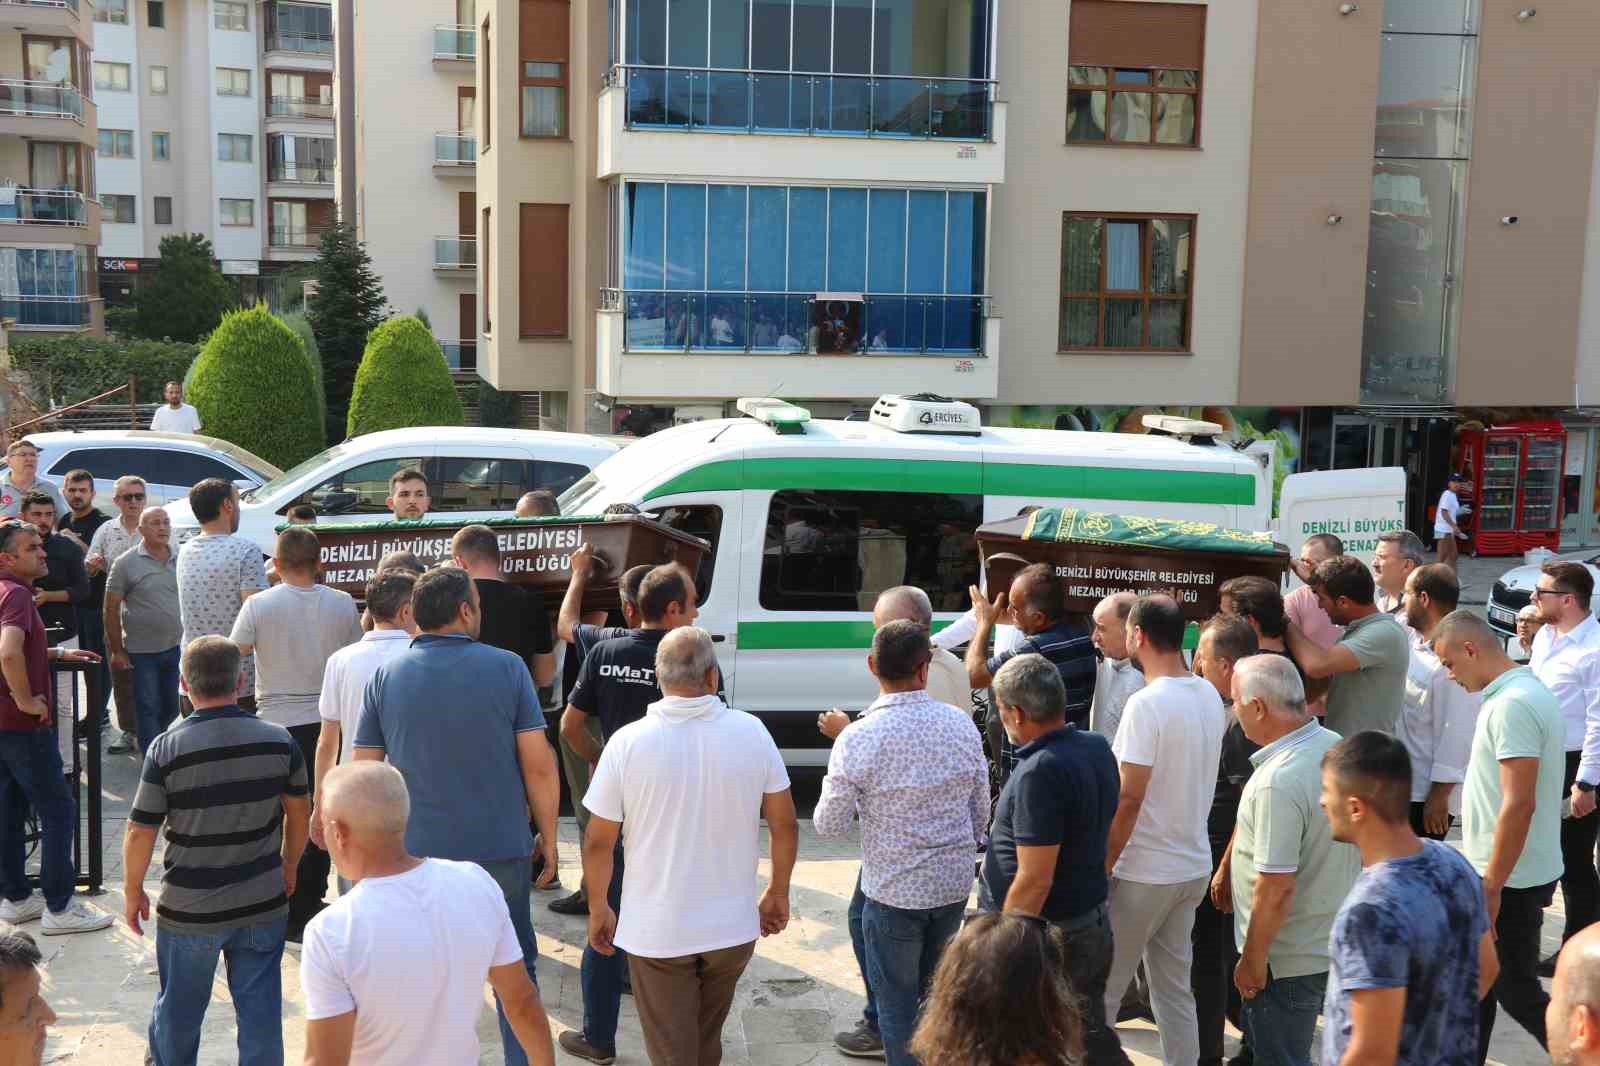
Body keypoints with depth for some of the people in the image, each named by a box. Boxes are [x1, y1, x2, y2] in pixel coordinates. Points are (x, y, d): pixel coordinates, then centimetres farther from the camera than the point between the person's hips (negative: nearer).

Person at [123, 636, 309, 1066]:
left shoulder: (166, 749, -15)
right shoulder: (278, 740, -7)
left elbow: (140, 833, -11)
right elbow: (299, 813, 4)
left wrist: (133, 891, 5)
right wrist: (289, 864, 21)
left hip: (189, 912, -1)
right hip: (264, 906, 1)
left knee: (179, 1011, 20)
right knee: (261, 1010, 12)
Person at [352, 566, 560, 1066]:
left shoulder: (385, 677, -1)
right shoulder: (507, 668, -8)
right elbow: (540, 766, -8)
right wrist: (548, 836, 4)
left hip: (418, 854, 1)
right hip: (501, 850, -1)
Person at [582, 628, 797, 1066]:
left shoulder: (627, 742, -13)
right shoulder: (751, 733, -9)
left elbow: (598, 841, -8)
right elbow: (785, 824, -1)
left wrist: (598, 910, 8)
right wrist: (778, 894, 13)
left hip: (656, 932, -2)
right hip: (732, 927, 2)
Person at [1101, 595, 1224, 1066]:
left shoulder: (1147, 704, -21)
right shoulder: (1210, 697, 3)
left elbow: (1128, 800, -20)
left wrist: (1101, 868, -12)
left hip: (1144, 872, -7)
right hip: (1194, 865, 8)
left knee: (1100, 989, 5)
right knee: (1175, 988, 16)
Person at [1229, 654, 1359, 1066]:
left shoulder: (1277, 782, -29)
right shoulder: (1336, 746, -1)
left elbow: (1276, 888, -27)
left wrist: (1252, 961, -15)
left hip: (1289, 959, -9)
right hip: (1334, 940, 9)